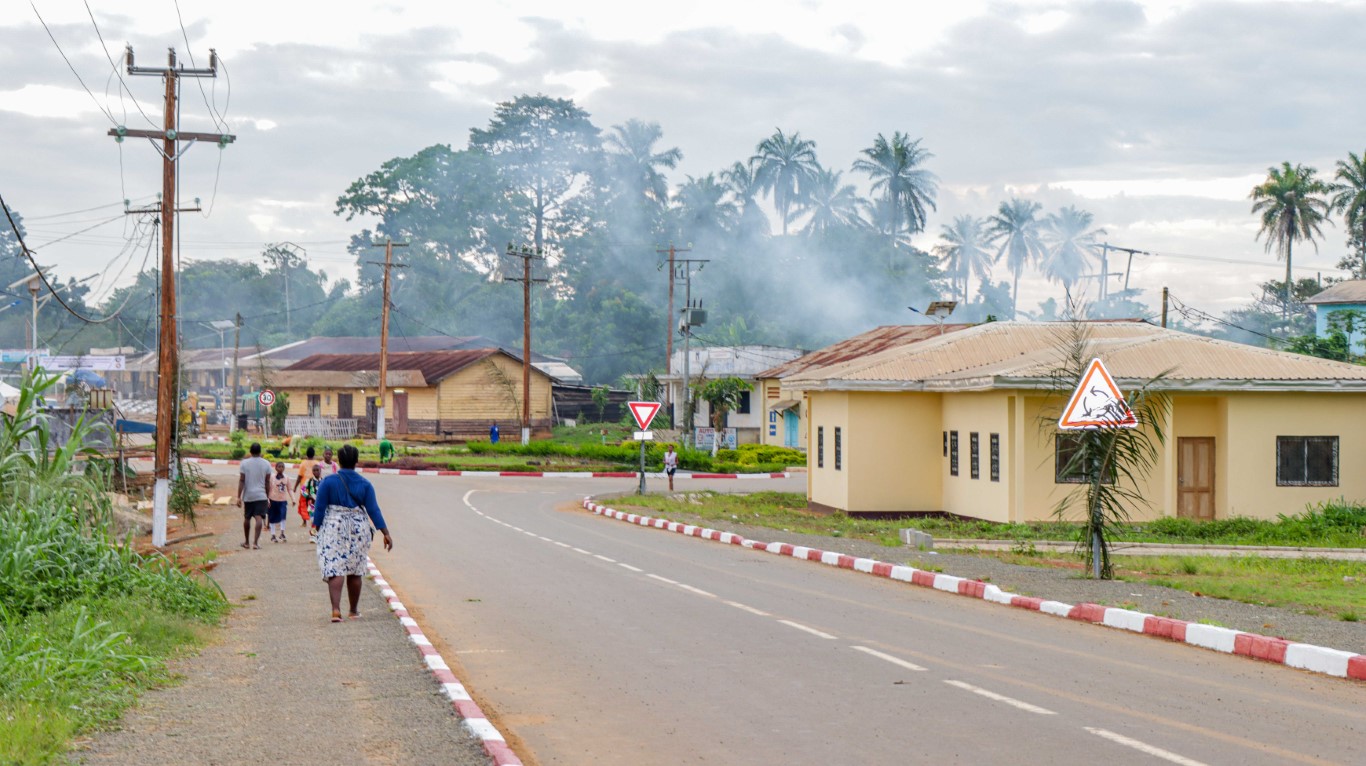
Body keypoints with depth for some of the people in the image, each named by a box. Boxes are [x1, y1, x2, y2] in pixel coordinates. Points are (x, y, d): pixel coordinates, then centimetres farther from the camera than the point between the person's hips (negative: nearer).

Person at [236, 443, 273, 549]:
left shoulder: (245, 463, -2)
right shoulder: (266, 464, 0)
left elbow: (241, 481, -5)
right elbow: (267, 482, 3)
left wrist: (239, 497, -3)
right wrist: (268, 497, 11)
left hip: (248, 496, 1)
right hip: (261, 496, -1)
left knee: (247, 518, 15)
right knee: (259, 518, -7)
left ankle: (247, 542, 26)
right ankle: (256, 542, -18)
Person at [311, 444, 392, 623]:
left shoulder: (328, 482, -5)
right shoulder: (365, 484, -1)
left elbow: (319, 508, -4)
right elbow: (373, 510, -4)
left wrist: (317, 528, 7)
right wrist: (386, 534, -2)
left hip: (333, 528, -2)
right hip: (358, 530, 2)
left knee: (334, 570, -5)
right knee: (355, 572, 13)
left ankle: (336, 610, -22)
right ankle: (353, 611, 23)